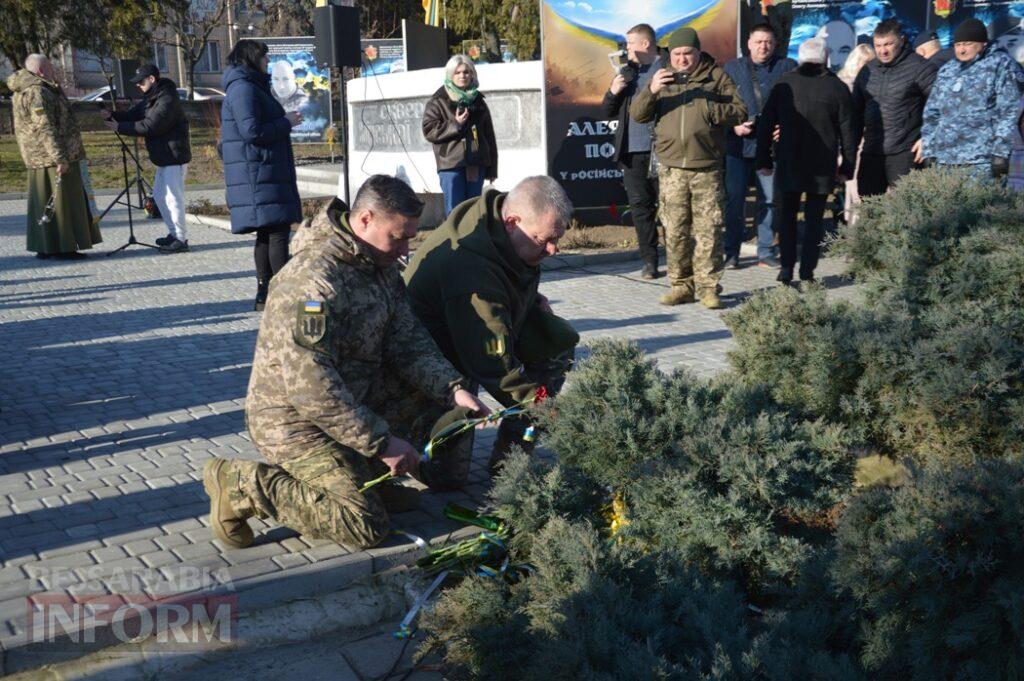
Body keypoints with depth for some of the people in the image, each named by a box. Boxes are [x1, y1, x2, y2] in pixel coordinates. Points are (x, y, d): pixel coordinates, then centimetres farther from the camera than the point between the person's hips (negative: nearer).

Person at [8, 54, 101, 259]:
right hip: (52, 157, -10)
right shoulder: (37, 92, -16)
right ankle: (63, 247, -2)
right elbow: (45, 128, -24)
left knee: (45, 202, 12)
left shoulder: (25, 90, 17)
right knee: (59, 201, -5)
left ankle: (45, 246, 17)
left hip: (39, 158, 10)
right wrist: (60, 157, -25)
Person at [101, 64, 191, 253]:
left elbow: (149, 126, -23)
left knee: (172, 197, -8)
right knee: (159, 195, 16)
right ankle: (174, 233, 25)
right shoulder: (151, 98, 15)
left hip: (174, 157, -11)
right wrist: (112, 115, -4)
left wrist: (120, 127, -18)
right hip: (163, 157, 11)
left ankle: (181, 239, -2)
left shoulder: (168, 100, -19)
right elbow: (133, 114, 14)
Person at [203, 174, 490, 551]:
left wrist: (453, 389, -13)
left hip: (354, 402, 9)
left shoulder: (382, 266, 4)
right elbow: (309, 386, -30)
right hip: (292, 419, -9)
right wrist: (380, 441, -26)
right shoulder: (313, 280, -27)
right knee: (366, 526, -17)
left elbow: (408, 342, 3)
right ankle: (242, 486, -6)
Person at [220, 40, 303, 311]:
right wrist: (286, 122, -12)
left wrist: (285, 121, 16)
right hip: (260, 176, -11)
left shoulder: (252, 87, 22)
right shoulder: (243, 89, -13)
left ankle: (265, 294, 14)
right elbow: (253, 131, -21)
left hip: (267, 174, 11)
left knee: (267, 233, 11)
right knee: (277, 231, -11)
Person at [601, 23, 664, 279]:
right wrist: (613, 92, -1)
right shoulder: (627, 73, 16)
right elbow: (607, 112, 15)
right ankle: (649, 261, 11)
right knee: (640, 206, 5)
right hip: (632, 152, 5)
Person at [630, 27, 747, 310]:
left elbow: (740, 112, 1)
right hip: (671, 167, 2)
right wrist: (651, 90, -12)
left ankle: (708, 287, 2)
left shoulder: (716, 76, 7)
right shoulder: (662, 78, 14)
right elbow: (637, 115, 6)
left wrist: (708, 108, -14)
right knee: (675, 230, 3)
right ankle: (682, 285, 12)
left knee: (708, 230, -4)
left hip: (706, 166, -2)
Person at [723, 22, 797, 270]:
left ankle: (766, 251, 16)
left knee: (769, 200, 6)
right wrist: (734, 125, -10)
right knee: (734, 199, 0)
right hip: (738, 145, 0)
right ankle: (731, 253, 9)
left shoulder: (787, 68, 7)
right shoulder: (732, 68, 9)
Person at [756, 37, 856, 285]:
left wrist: (763, 160, 8)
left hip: (789, 164, 1)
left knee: (787, 215, 13)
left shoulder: (783, 85, 1)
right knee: (814, 218, 7)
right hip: (822, 167, -1)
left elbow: (765, 125, 2)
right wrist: (847, 166, 6)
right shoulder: (837, 88, -2)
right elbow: (847, 131, -1)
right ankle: (807, 271, 4)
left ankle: (787, 267, 5)